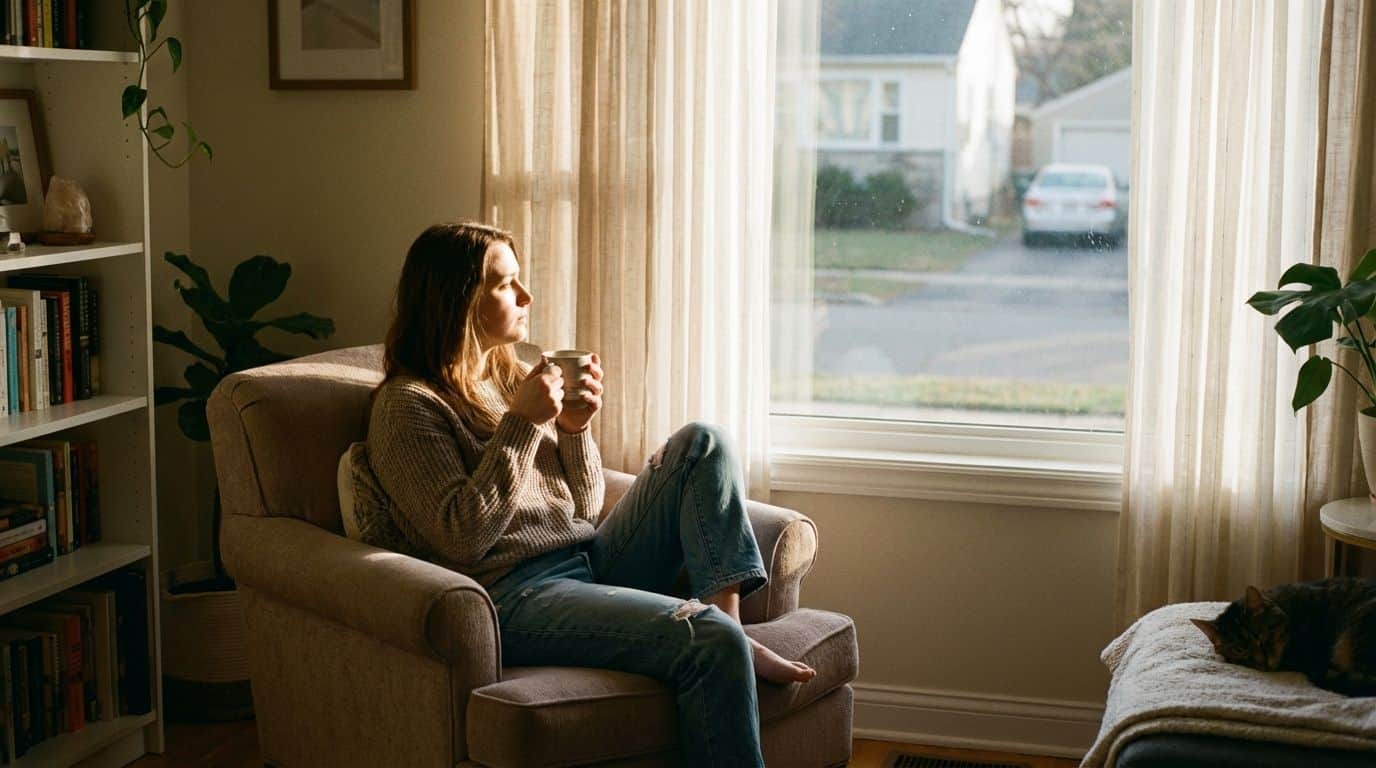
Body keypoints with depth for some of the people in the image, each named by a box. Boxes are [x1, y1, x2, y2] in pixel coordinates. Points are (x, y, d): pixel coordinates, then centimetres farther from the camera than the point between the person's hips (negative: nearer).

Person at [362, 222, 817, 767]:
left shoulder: (511, 375, 17)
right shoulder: (408, 404, -6)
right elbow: (463, 537, -17)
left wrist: (574, 429, -2)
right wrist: (522, 424, -16)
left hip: (591, 560, 8)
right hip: (514, 595, -8)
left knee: (701, 444, -3)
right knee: (709, 640, -28)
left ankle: (732, 626, -13)